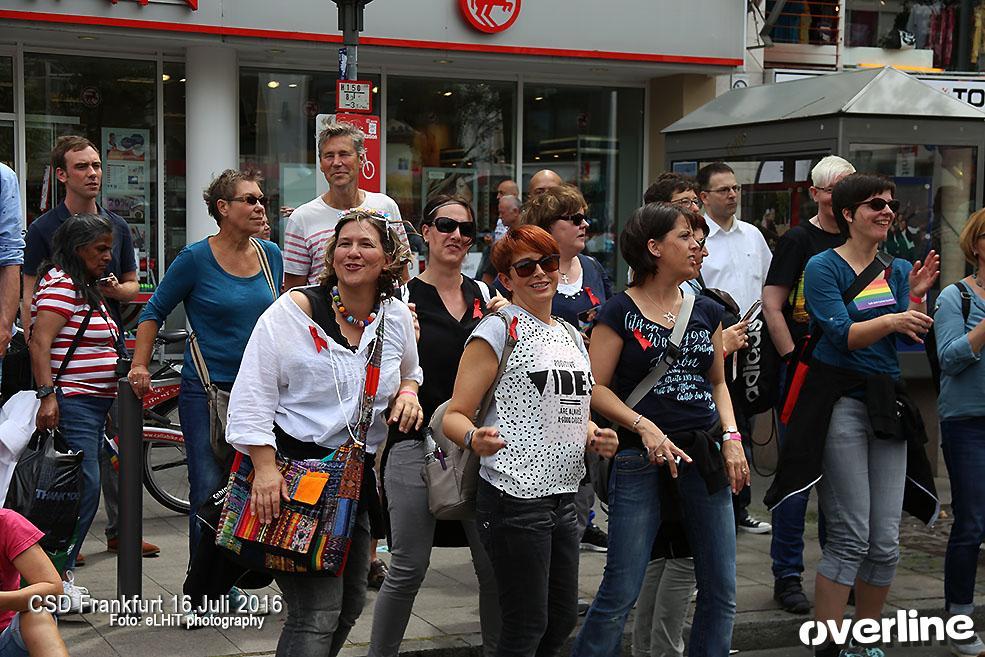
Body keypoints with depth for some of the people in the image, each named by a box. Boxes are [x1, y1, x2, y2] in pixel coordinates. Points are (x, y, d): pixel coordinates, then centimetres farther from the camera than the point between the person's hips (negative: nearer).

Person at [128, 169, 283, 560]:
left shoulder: (271, 254, 7)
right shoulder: (195, 259, -7)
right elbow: (154, 312, 2)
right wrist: (139, 367, -6)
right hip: (206, 391, -4)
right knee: (209, 491, -5)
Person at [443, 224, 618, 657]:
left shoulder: (571, 336, 16)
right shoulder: (498, 332, -7)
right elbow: (455, 416, -10)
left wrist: (594, 437, 5)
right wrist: (475, 438, -31)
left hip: (563, 496, 8)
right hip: (514, 500, -8)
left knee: (562, 620, 14)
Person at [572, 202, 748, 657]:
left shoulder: (707, 311, 11)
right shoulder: (621, 312, -4)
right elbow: (594, 387, -7)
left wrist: (731, 437, 4)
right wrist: (644, 426, -19)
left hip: (705, 455, 5)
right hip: (641, 460, -5)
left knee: (721, 591, 7)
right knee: (620, 593, -3)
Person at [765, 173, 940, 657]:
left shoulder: (897, 269, 14)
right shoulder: (824, 267, -3)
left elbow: (912, 338, 4)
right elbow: (843, 335, -15)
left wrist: (917, 295, -12)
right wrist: (891, 320, -31)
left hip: (887, 404, 6)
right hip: (840, 401, -6)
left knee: (886, 543, 4)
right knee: (851, 538, -8)